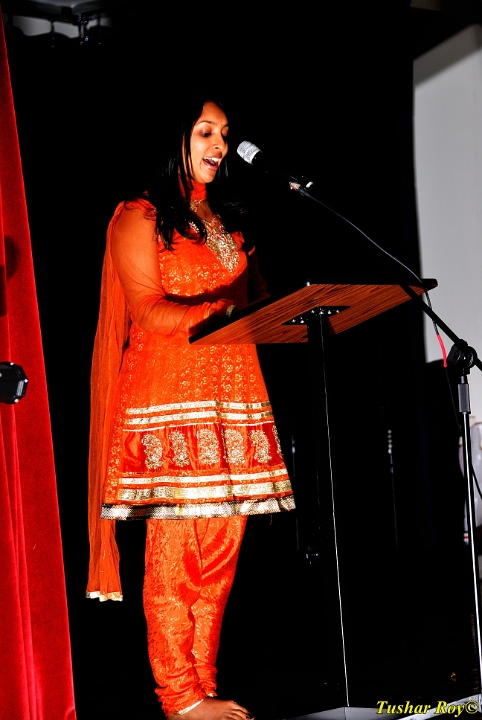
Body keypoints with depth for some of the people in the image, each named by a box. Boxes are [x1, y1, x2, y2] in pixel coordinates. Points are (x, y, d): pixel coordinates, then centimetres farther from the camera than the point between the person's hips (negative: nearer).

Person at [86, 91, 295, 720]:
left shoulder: (227, 221, 24)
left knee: (222, 550, 4)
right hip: (169, 400, -6)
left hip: (234, 398, 7)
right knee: (175, 553, -6)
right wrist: (232, 306, -14)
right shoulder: (141, 217, 2)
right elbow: (149, 313, -9)